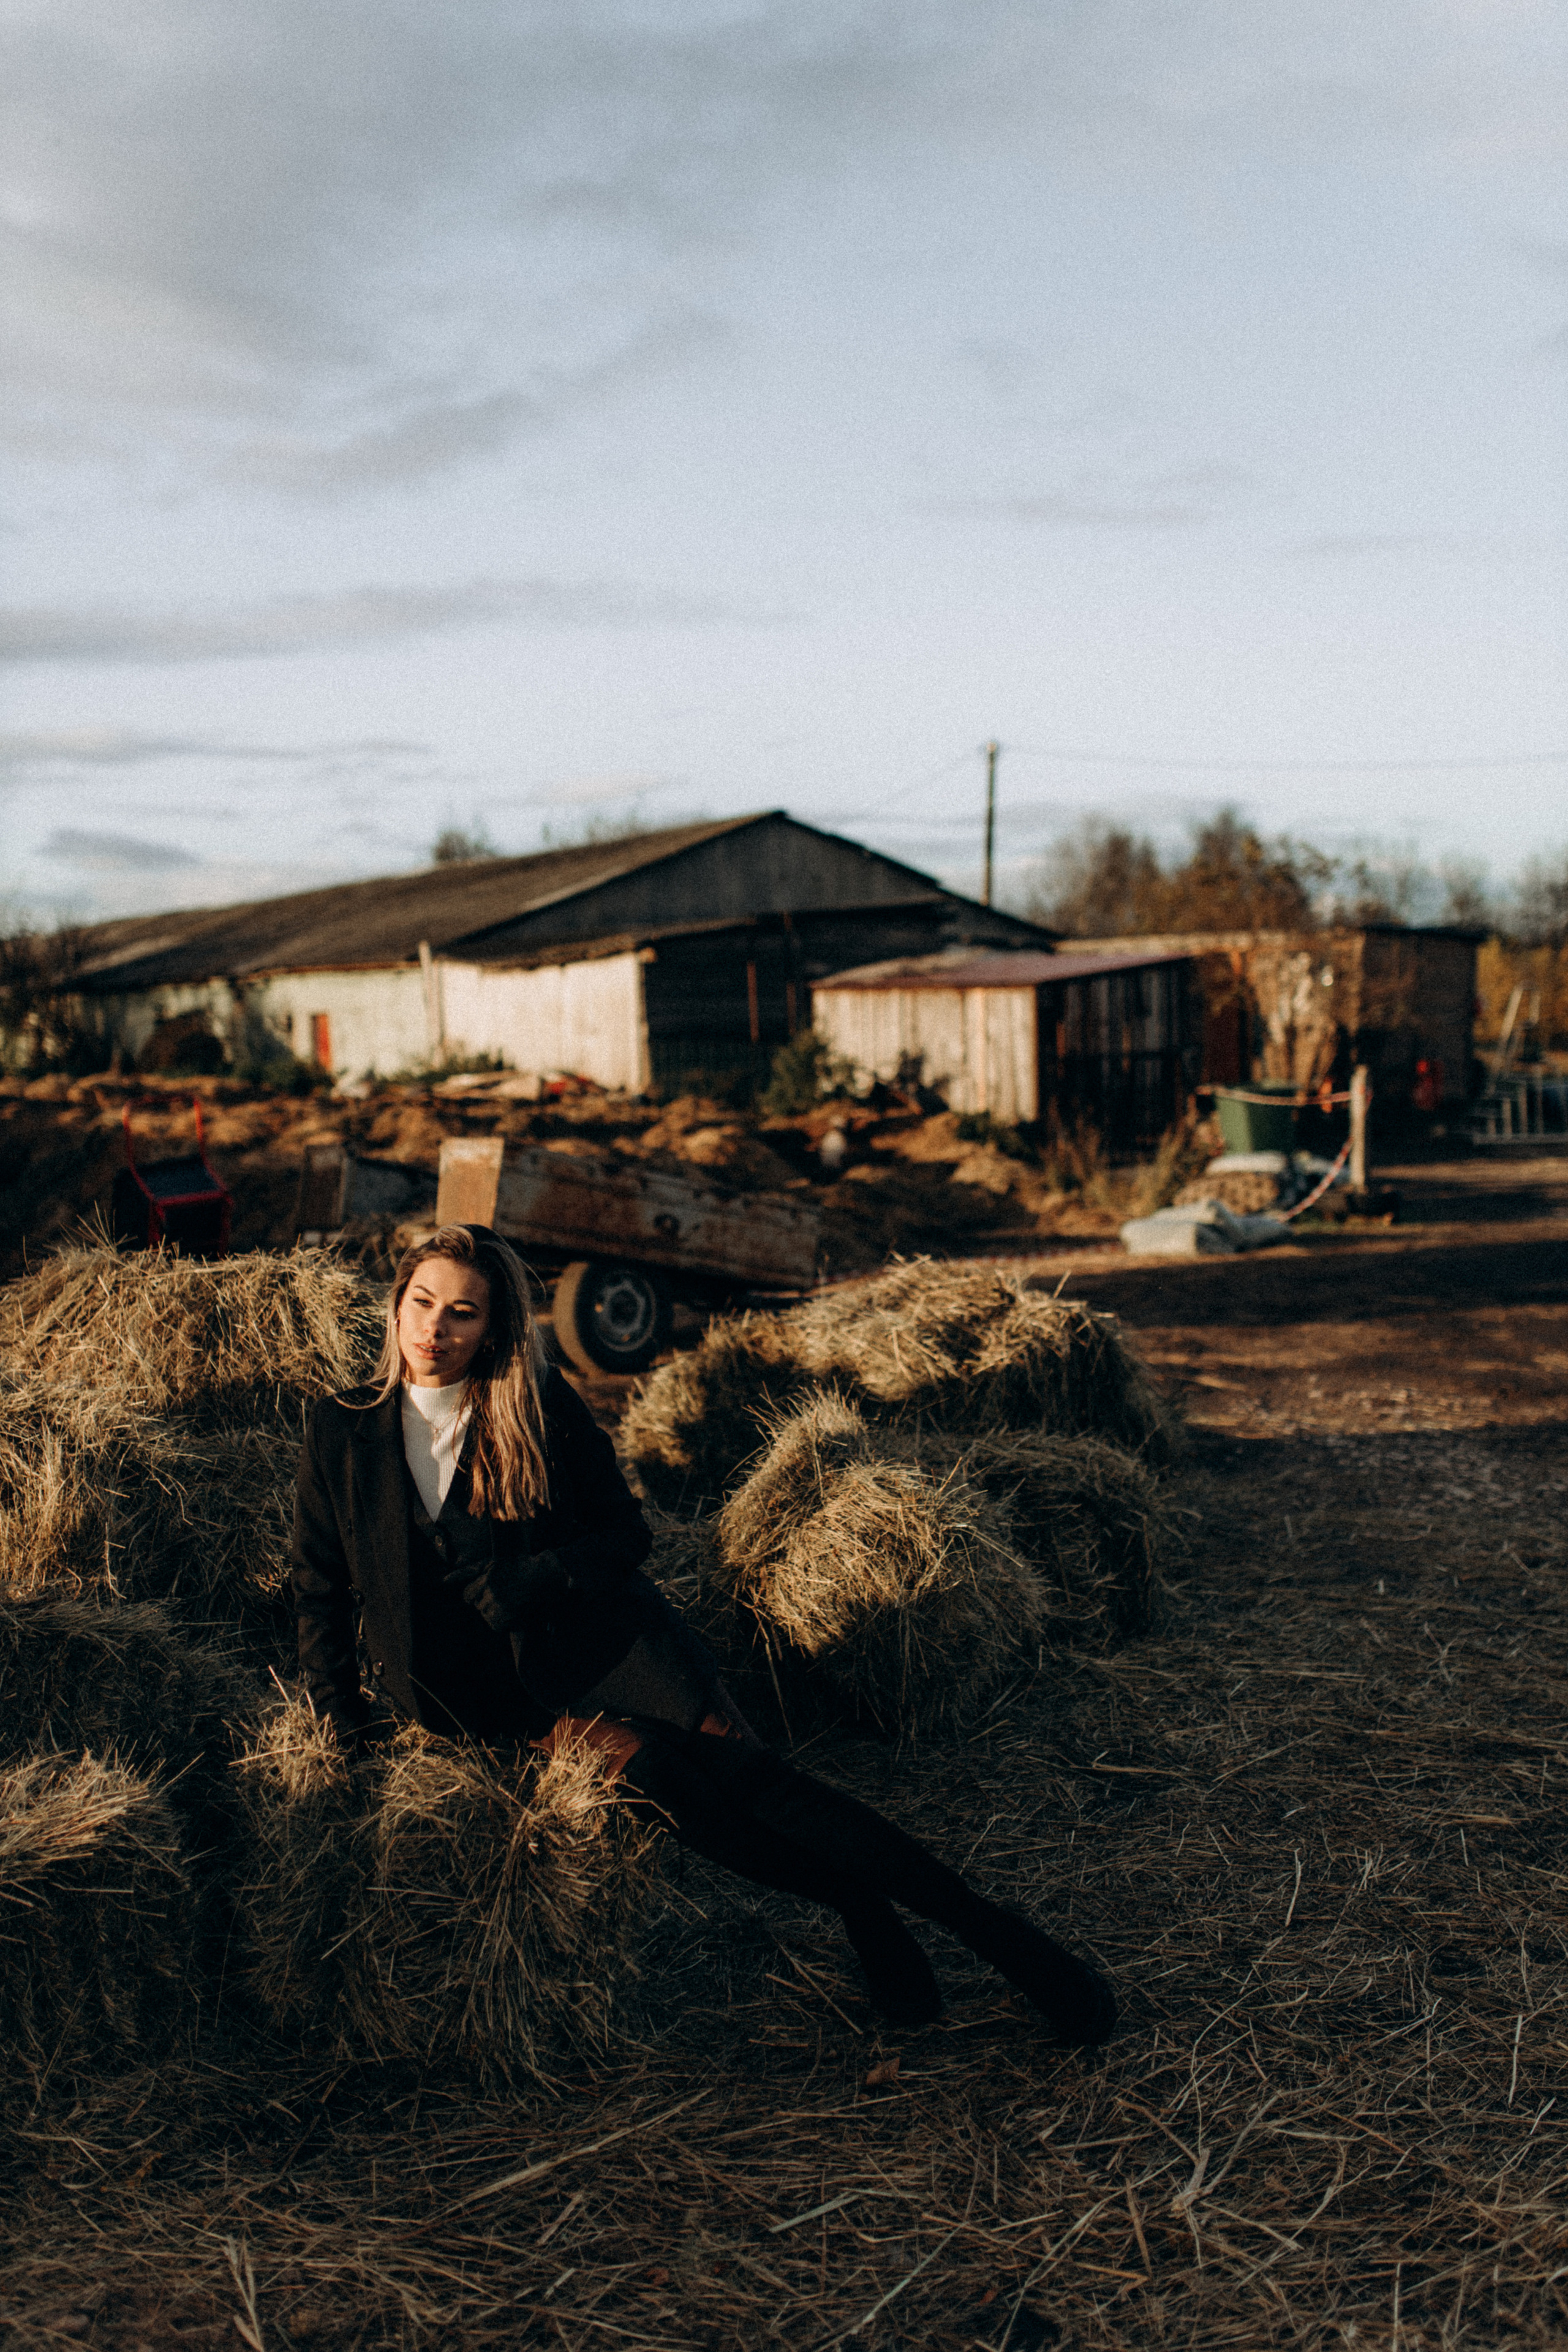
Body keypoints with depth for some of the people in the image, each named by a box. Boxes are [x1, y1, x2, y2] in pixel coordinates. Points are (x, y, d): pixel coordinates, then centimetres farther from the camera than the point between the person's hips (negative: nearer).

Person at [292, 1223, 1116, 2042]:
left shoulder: (540, 1404, -1)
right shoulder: (340, 1430, 3)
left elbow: (625, 1534, 1)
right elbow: (321, 1586, 11)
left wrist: (517, 1586, -14)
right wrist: (341, 1725, 5)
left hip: (593, 1636, -1)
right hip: (493, 1686, 1)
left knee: (743, 1770, -20)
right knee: (651, 1774, -28)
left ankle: (992, 1928, -19)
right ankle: (859, 1908, -15)